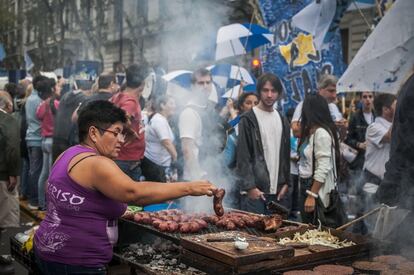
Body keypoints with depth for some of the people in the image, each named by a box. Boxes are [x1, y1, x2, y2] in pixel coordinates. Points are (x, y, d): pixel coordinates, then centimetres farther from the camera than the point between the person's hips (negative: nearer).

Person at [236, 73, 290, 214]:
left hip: (278, 190, 5)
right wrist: (250, 186, -14)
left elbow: (286, 154, 17)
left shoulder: (283, 120, 15)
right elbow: (243, 156, -8)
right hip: (255, 189, -5)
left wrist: (286, 183, 7)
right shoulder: (248, 119, -3)